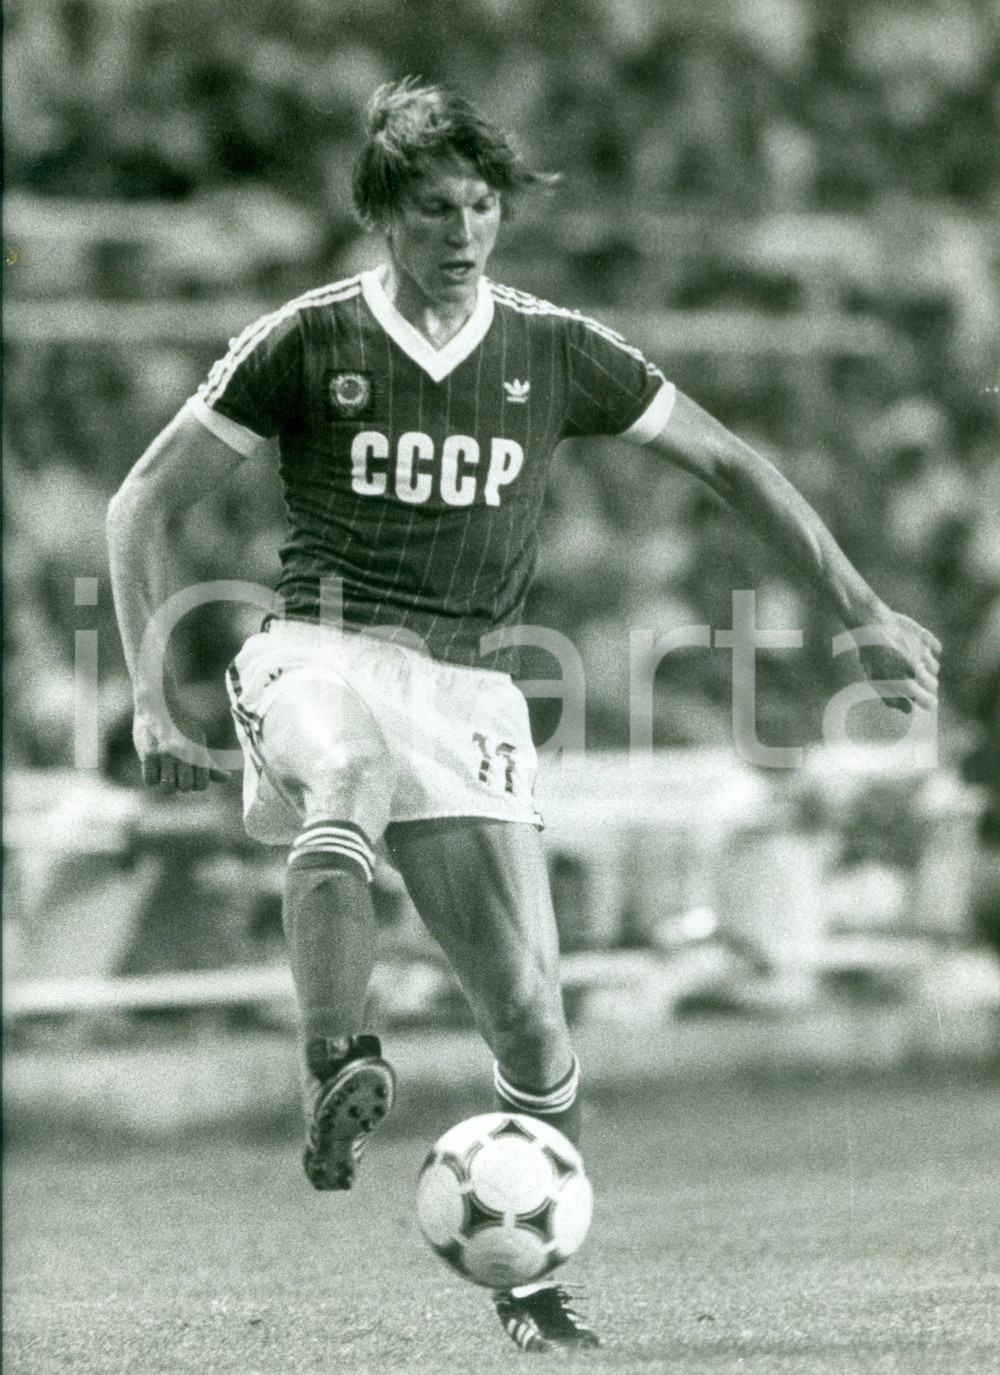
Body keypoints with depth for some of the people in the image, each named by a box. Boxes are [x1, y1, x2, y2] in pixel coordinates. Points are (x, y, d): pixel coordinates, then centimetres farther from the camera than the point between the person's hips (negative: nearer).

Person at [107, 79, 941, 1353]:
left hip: (467, 691, 2)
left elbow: (728, 462, 15)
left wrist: (863, 609, 10)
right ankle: (336, 1070, -45)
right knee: (350, 772, -41)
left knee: (529, 1010, -7)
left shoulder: (554, 350, 6)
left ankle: (530, 1274, 13)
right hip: (324, 653, -2)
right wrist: (156, 698, -7)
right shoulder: (306, 342, 0)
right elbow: (142, 505, 3)